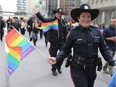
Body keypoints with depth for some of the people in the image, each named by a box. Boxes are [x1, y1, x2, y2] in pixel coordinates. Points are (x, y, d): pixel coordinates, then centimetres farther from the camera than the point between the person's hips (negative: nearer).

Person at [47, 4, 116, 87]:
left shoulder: (97, 32, -2)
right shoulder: (73, 33, -9)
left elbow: (104, 49, 4)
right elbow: (65, 50, -4)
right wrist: (56, 59, -19)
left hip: (92, 69, 4)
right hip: (78, 69, -3)